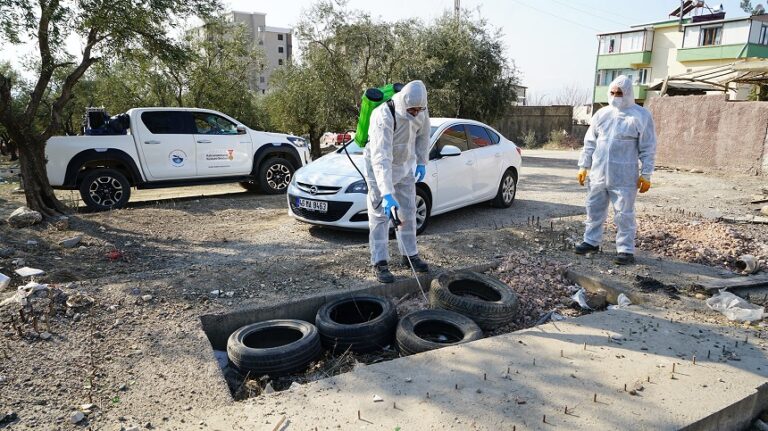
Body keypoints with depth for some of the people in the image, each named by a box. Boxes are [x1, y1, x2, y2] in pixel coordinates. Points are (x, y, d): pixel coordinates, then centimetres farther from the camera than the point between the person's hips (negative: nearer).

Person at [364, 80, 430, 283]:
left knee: (408, 212, 12)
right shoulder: (383, 116, -35)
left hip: (405, 166, 6)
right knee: (380, 215, -5)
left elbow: (423, 135, 8)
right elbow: (381, 157, -41)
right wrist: (387, 194, -48)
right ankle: (380, 263, 2)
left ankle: (410, 254, 26)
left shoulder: (421, 111, -15)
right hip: (379, 167, -6)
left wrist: (421, 161, 5)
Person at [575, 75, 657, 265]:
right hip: (597, 174, 5)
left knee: (624, 214, 0)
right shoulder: (601, 114, 9)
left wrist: (646, 174, -6)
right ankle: (591, 241, 26)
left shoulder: (641, 116, -3)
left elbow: (648, 148, -3)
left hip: (624, 177, -4)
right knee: (594, 210, 13)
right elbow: (589, 142, 13)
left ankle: (626, 250, 8)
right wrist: (584, 166, 9)